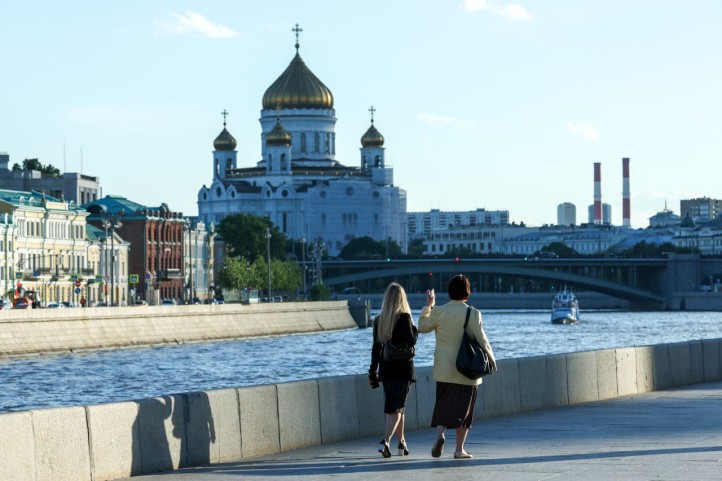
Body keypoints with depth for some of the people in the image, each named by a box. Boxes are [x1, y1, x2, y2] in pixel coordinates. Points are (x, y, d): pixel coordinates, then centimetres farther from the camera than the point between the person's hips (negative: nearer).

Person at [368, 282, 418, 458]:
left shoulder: (379, 320, 6)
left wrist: (373, 372, 13)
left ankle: (402, 443, 25)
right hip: (402, 368, -5)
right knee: (397, 407, -5)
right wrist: (415, 329, 1)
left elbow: (376, 347, 9)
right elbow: (411, 341, -19)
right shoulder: (404, 318, -10)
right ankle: (385, 441, -22)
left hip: (386, 369, 5)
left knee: (394, 406, 16)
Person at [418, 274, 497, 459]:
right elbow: (481, 339, -9)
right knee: (463, 407, 7)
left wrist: (428, 305, 21)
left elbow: (422, 326, 10)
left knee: (443, 404, 13)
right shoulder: (472, 313, -10)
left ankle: (440, 434, -14)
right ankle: (459, 449, 8)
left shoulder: (438, 312, -4)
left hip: (444, 370, 2)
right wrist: (491, 359, 5)